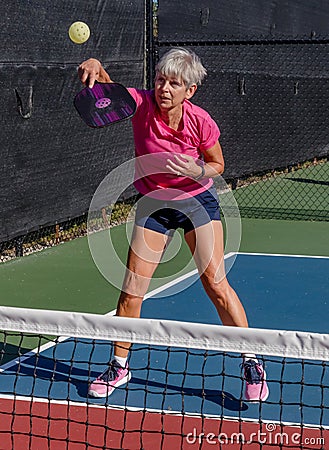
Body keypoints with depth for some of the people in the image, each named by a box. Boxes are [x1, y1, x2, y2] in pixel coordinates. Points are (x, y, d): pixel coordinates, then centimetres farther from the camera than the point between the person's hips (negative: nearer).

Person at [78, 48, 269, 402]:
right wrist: (94, 67, -49)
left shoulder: (200, 121, -20)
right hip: (152, 204, 2)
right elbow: (104, 87, -26)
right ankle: (119, 366, 21)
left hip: (197, 200, -2)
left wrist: (196, 169, -26)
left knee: (216, 284, -10)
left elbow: (217, 165, -5)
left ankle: (251, 364, 6)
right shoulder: (142, 104, -19)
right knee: (131, 292, 0)